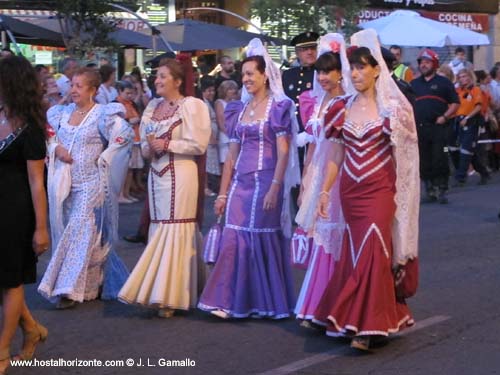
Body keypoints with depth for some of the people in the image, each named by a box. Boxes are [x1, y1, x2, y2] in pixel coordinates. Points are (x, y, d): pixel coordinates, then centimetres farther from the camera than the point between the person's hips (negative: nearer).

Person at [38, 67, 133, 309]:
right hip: (65, 183, 6)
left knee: (80, 232, -7)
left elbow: (124, 134, -19)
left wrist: (103, 159, -15)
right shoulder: (62, 113, 8)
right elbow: (49, 137, 17)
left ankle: (71, 288, -3)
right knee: (65, 231, 11)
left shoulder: (102, 115, -8)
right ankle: (92, 284, 24)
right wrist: (56, 148, -4)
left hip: (90, 183, -6)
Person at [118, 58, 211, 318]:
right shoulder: (152, 106, 14)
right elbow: (144, 144, 17)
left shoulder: (191, 105, -7)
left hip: (180, 174, -7)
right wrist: (149, 146, -5)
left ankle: (171, 296, -4)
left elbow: (198, 145, -12)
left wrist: (166, 145, -13)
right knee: (159, 228, 9)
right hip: (156, 173, 7)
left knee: (175, 228, -7)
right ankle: (159, 291, 17)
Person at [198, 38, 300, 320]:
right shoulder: (239, 109, 14)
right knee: (234, 240, 1)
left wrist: (274, 188, -17)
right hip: (240, 183, 5)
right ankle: (234, 301, 9)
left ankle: (265, 303, 13)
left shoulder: (278, 107, -3)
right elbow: (232, 154, 14)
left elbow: (283, 152, -9)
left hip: (265, 182, -5)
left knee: (264, 240, 1)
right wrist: (223, 193, 11)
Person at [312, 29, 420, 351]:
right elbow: (335, 155, 10)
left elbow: (402, 153, -2)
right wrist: (324, 191, 6)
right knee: (354, 253, 8)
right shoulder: (343, 108, 7)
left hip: (380, 190, -4)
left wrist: (398, 195, -8)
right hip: (349, 190, 4)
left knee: (371, 250, -10)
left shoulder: (392, 108, -4)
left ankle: (366, 326, -5)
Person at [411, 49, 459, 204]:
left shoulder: (443, 82, 6)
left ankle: (442, 191, 0)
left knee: (440, 161, -7)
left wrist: (444, 117, -9)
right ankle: (430, 191, 14)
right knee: (424, 162, 5)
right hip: (419, 128, 4)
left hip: (439, 128, -4)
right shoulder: (413, 84, 16)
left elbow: (455, 103, 4)